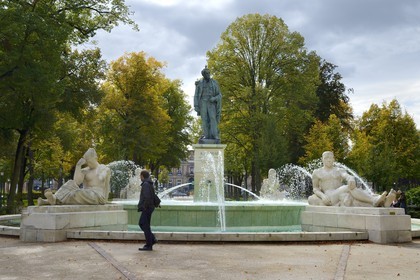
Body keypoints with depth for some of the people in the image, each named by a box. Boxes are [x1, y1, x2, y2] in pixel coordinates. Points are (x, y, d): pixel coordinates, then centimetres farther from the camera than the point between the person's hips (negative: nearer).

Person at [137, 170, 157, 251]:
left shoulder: (146, 184, -16)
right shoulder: (149, 184, 15)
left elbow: (147, 197, -25)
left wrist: (145, 207, -18)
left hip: (146, 208, -10)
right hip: (149, 208, 10)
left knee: (145, 226, -4)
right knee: (141, 223, 17)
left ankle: (149, 245, 0)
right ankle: (152, 239, 14)